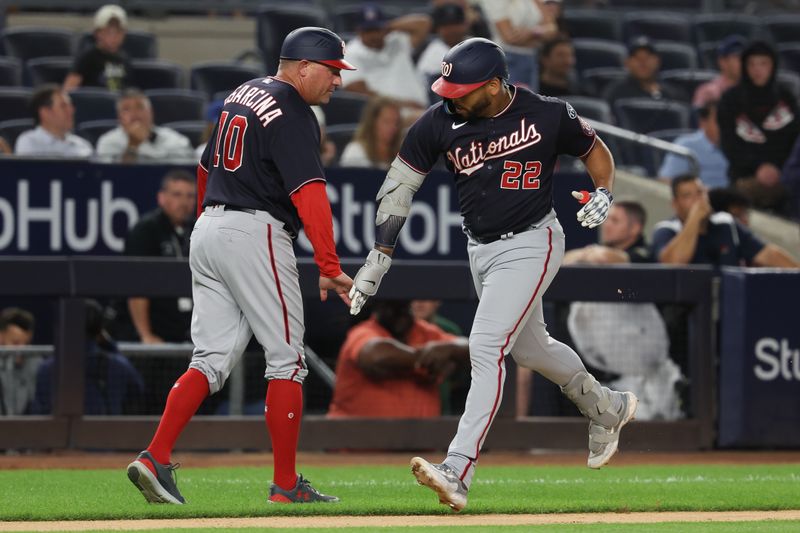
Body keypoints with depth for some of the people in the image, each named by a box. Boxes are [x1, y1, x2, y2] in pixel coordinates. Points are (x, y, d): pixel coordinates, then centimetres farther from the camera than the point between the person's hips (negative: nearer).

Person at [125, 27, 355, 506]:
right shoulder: (292, 114, -12)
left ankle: (156, 458, -10)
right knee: (286, 358, 1)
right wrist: (329, 266, -28)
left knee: (213, 358, 5)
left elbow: (207, 168, 24)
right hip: (255, 233, -8)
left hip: (208, 230, 8)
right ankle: (286, 485, 2)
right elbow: (309, 192, -22)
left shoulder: (242, 94, 16)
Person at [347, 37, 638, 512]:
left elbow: (595, 150, 4)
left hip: (530, 245, -6)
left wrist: (603, 194, -15)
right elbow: (401, 184, -4)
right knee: (529, 346, 22)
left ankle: (458, 472, -26)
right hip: (480, 249, 6)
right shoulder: (440, 122, -9)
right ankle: (607, 409, 49)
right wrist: (380, 257, -10)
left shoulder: (548, 115, -15)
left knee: (487, 347, -19)